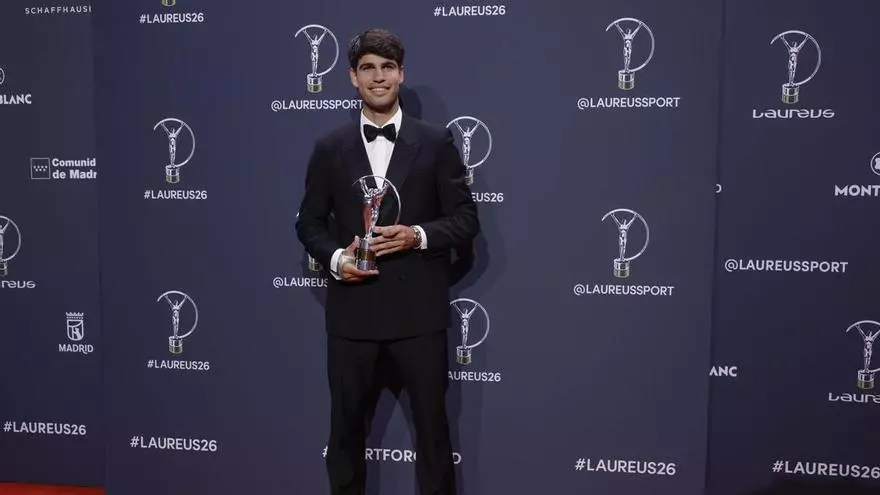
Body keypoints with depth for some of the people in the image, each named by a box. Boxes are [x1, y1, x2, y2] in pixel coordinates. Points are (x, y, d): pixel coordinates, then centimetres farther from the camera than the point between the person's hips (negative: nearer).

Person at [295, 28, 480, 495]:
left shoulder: (436, 141, 0)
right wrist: (335, 258, -11)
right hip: (352, 309, 2)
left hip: (417, 310, -1)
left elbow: (466, 219, 0)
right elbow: (309, 222, 8)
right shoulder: (329, 147, 5)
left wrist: (418, 235, -17)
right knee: (346, 425, 15)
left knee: (432, 424, 11)